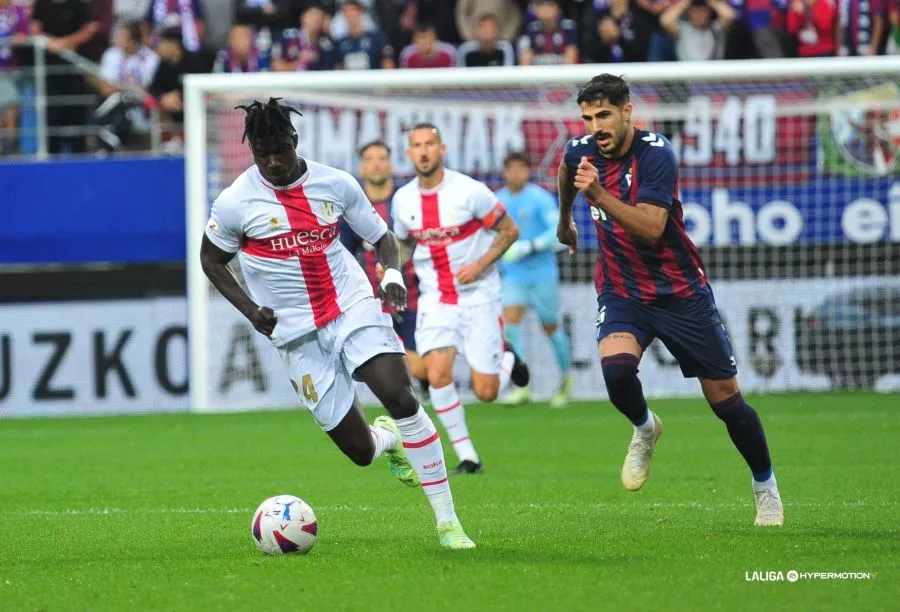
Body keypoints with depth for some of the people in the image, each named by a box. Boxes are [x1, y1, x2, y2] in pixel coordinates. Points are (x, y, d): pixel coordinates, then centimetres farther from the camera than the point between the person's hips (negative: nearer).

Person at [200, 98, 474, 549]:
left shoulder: (335, 184, -1)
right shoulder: (236, 203, -6)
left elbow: (381, 237, 11)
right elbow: (211, 259, 10)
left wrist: (393, 274, -11)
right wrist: (250, 309, -4)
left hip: (354, 308, 1)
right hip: (298, 334, -1)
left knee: (401, 397, -24)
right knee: (360, 451, -6)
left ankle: (448, 521, -14)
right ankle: (388, 439, 37)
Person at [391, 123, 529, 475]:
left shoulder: (469, 191, -14)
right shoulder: (403, 200, -1)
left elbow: (509, 231, -5)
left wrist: (481, 265, -18)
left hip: (478, 297, -3)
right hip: (435, 298, 3)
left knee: (486, 393, -4)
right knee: (438, 374, -19)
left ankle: (508, 360, 34)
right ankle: (468, 458, -5)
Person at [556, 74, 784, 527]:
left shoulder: (655, 154, -21)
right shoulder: (581, 151, -5)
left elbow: (651, 228, -32)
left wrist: (599, 194, -43)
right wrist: (564, 219, 39)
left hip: (681, 293, -3)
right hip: (621, 291, 3)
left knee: (725, 399, 2)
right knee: (616, 369, -28)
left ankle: (766, 488, 25)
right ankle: (644, 429, 6)